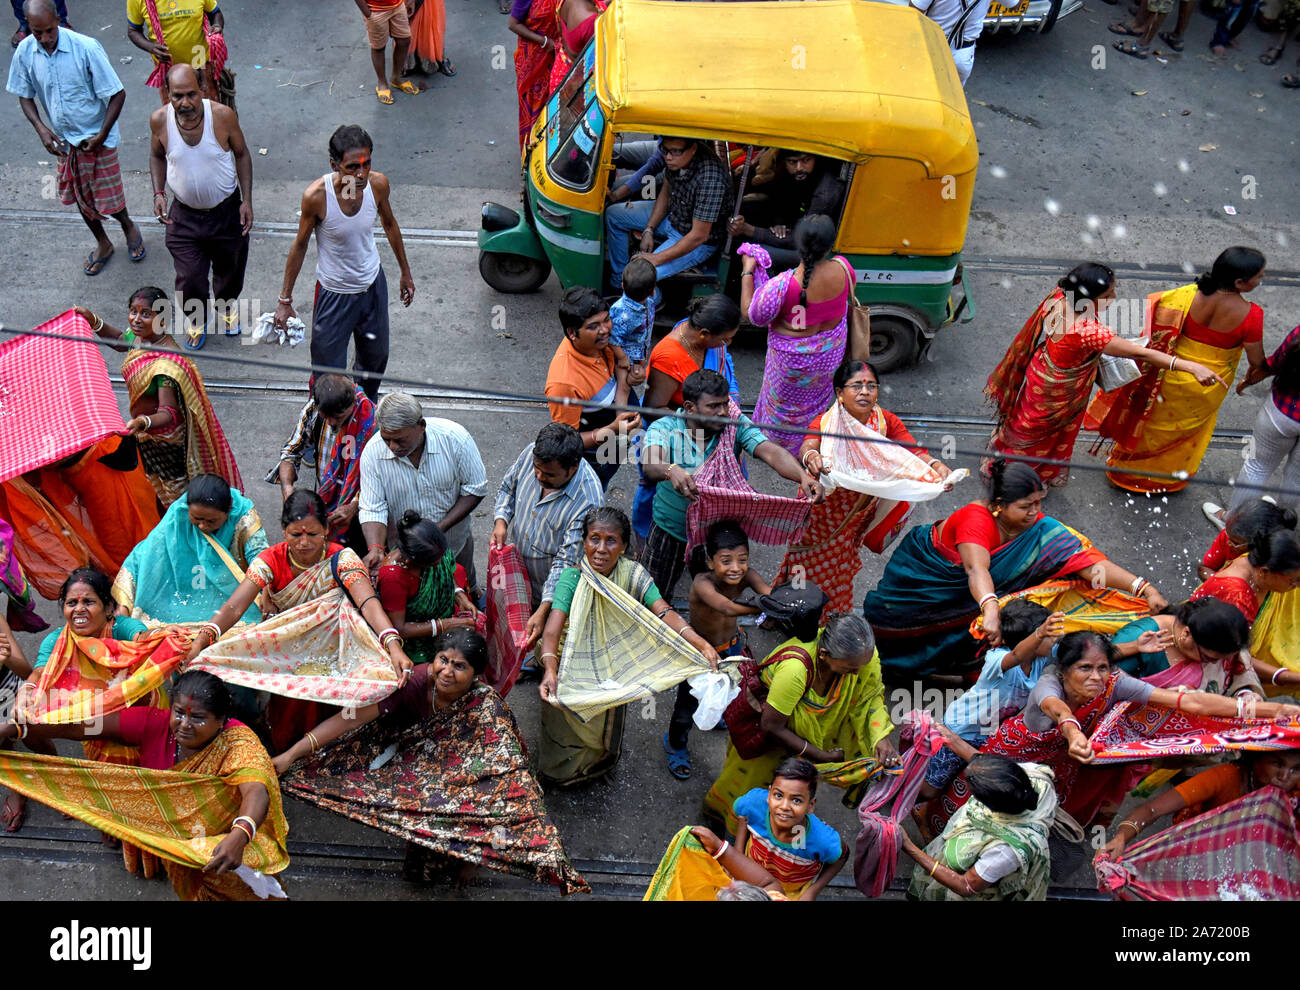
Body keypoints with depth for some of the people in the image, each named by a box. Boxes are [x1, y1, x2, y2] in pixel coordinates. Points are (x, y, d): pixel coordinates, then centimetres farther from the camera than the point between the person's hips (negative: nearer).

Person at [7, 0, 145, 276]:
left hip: (97, 140, -4)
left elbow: (117, 94, -18)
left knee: (108, 200, 4)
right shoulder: (25, 52, -10)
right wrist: (41, 128, -13)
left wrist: (101, 136, -18)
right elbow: (25, 95, 4)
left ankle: (128, 226, 38)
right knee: (81, 197, 18)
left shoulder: (86, 48, -24)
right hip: (64, 141, 4)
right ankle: (103, 244, 41)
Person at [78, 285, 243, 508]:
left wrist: (143, 423, -60)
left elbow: (169, 413, -41)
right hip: (147, 430, 8)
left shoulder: (165, 364, -38)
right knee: (155, 480, 30)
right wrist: (93, 321, -2)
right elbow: (120, 339, 14)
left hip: (164, 436, -8)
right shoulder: (139, 337, -12)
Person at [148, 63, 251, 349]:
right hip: (184, 214, 0)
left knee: (230, 267, 21)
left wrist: (247, 200, -9)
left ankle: (228, 306, 55)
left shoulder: (222, 115, -21)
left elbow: (242, 154, -5)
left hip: (227, 210, 0)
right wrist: (158, 193, -10)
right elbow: (157, 156, 4)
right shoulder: (159, 120, -17)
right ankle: (196, 320, 37)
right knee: (189, 277, 4)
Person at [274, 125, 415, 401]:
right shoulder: (317, 196, -28)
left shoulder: (378, 184, -19)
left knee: (375, 356, 24)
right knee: (329, 369, 8)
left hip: (373, 284, 4)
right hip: (334, 292, -4)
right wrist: (285, 300, -7)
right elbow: (300, 245, -13)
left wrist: (405, 272, 12)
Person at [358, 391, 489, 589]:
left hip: (454, 544, 0)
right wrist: (375, 548, -39)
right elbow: (373, 510, -19)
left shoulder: (454, 437, -26)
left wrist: (439, 528, -24)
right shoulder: (372, 453, -24)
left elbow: (475, 489, -16)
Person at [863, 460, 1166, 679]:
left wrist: (1144, 588, -38)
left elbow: (1087, 560, -28)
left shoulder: (1039, 529, -20)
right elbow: (977, 569, -53)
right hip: (927, 569, -5)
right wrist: (990, 610, -71)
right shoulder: (976, 518, -36)